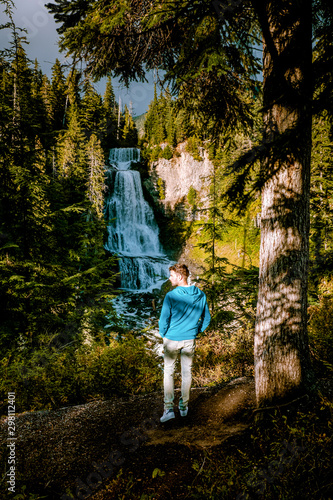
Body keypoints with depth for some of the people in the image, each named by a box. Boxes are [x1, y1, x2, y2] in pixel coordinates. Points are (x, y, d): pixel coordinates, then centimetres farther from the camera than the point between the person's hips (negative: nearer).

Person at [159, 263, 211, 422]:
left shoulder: (171, 296, -18)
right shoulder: (200, 295, -4)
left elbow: (163, 320, -12)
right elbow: (206, 318, 6)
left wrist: (163, 335, 5)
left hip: (171, 339, -3)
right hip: (190, 340, 4)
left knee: (168, 372, 10)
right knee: (187, 372, 15)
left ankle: (168, 408, 7)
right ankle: (184, 406, 27)